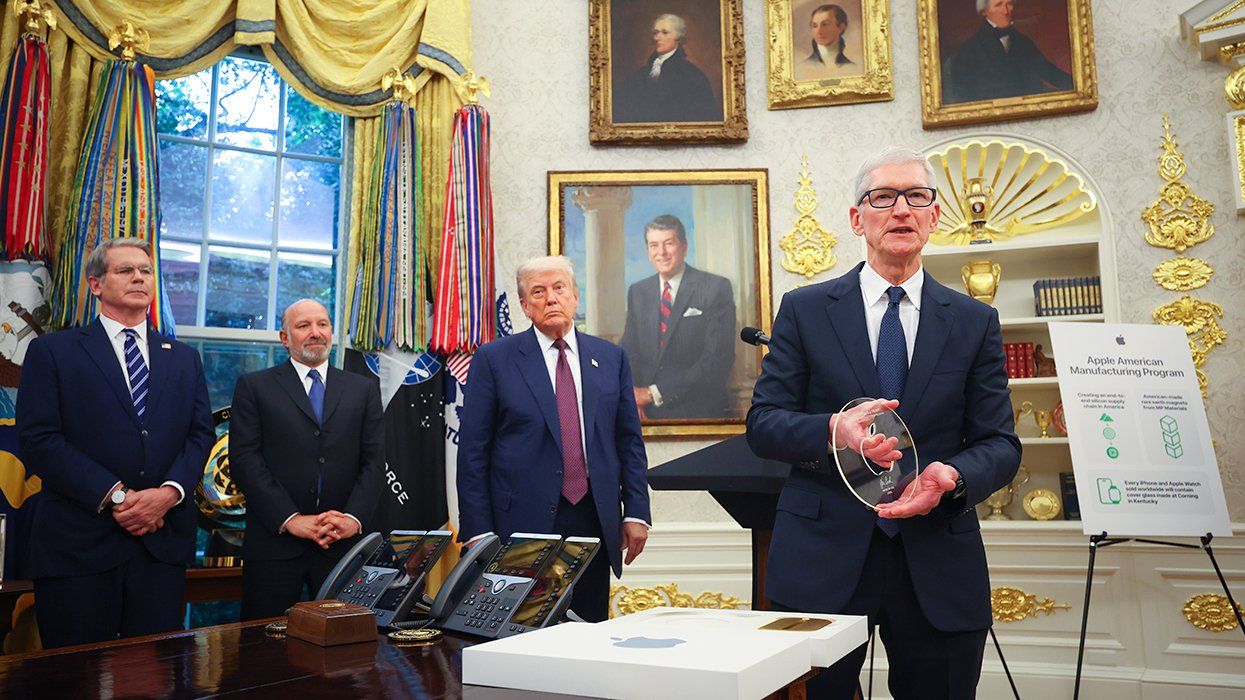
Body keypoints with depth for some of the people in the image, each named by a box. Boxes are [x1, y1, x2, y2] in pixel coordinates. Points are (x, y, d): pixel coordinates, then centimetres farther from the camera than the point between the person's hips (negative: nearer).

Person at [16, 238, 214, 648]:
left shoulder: (184, 358, 15)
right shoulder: (52, 351, 3)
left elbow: (201, 434, 8)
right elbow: (38, 441, -6)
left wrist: (169, 492, -11)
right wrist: (116, 497, -14)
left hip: (163, 538, 3)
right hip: (79, 544, -3)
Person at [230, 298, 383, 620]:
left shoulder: (363, 389, 12)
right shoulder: (254, 386, 6)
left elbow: (374, 461, 6)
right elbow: (245, 459, -3)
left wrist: (354, 518, -9)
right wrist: (290, 519, -12)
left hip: (343, 544, 2)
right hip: (275, 542, -1)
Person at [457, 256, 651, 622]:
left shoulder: (611, 358, 9)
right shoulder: (494, 359, 0)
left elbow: (630, 441, 11)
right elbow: (473, 451, -1)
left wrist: (636, 512, 4)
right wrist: (477, 531, -6)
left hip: (596, 522, 3)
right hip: (524, 521, -2)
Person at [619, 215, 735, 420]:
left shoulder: (717, 288, -3)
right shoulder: (637, 292, 12)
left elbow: (718, 358, -10)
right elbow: (627, 349, 11)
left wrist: (655, 393, -12)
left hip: (699, 412, -5)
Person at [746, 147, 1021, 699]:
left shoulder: (975, 322, 7)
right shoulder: (804, 310, 4)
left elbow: (1000, 444, 4)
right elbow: (762, 424, -2)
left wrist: (951, 476, -19)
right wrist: (833, 430, -22)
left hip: (938, 567, 2)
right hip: (823, 560, -1)